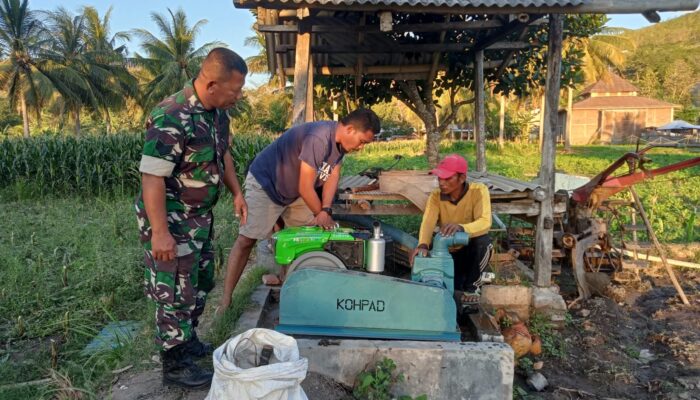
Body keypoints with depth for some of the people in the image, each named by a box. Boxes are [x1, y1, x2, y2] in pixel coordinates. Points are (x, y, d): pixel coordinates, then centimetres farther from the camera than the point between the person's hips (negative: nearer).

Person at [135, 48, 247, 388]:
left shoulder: (218, 112, 1)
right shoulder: (170, 118, -26)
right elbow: (152, 177, -26)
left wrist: (236, 192, 12)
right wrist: (159, 232, -27)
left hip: (200, 216, 9)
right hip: (170, 220, -9)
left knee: (202, 281, 22)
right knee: (176, 293, 4)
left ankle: (188, 340, 42)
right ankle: (174, 365, 21)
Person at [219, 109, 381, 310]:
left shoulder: (340, 140, -7)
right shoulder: (319, 138, -34)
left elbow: (333, 176, -3)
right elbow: (305, 188, -28)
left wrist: (326, 211, -17)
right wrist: (322, 215, -12)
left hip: (294, 191, 9)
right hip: (265, 184, -9)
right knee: (247, 239, -11)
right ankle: (226, 299, -8)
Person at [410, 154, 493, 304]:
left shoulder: (479, 191, -20)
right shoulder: (436, 196, -12)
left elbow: (485, 222, -35)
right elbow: (428, 222, -27)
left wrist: (461, 227, -56)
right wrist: (423, 245, -49)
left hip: (473, 249, -3)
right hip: (450, 251, 3)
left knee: (483, 240, -36)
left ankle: (472, 286, -9)